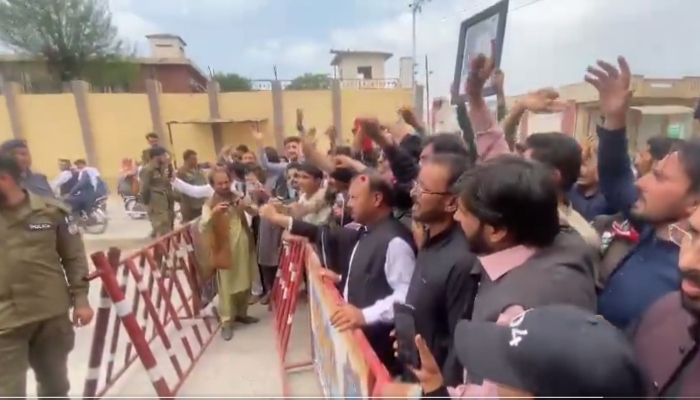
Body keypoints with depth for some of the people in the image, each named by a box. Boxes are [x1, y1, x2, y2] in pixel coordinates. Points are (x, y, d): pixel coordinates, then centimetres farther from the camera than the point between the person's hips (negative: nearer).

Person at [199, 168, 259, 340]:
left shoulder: (238, 198, 6)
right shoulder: (209, 205, -7)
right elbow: (202, 228, -19)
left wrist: (247, 205, -19)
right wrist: (213, 214, -36)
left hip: (244, 248, 5)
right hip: (225, 251, -4)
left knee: (245, 283, 16)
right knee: (226, 287, 3)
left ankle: (241, 313, 35)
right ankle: (226, 322, 16)